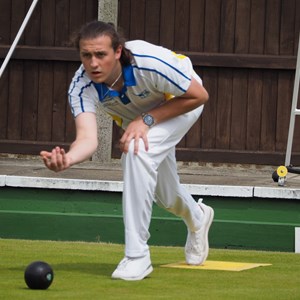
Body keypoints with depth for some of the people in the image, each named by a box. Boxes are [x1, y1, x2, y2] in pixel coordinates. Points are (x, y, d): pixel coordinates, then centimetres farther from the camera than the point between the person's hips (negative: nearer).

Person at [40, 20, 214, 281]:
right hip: (136, 114, 5)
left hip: (180, 103, -5)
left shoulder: (150, 64, -43)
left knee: (139, 150, -33)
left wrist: (147, 119, -35)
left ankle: (137, 255, -26)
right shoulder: (81, 87, -33)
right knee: (165, 197, 17)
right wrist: (67, 159, -68)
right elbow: (88, 138, -45)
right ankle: (197, 218, 58)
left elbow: (199, 95, -29)